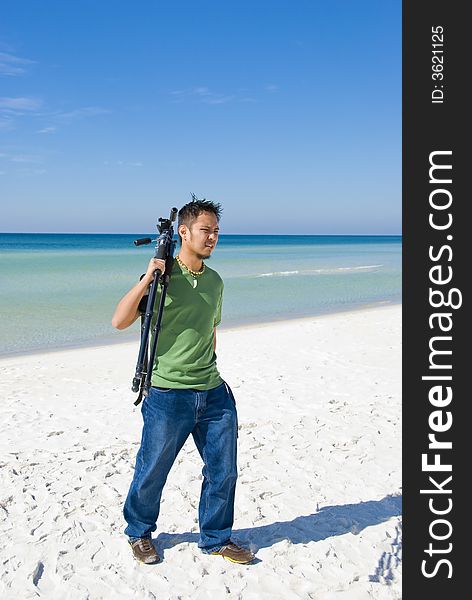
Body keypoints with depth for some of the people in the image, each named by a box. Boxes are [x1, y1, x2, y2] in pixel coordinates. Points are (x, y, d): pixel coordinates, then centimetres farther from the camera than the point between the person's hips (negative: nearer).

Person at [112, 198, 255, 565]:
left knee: (224, 470, 10)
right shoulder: (161, 276, -8)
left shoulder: (215, 281, 10)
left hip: (213, 393, 6)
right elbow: (119, 321, -16)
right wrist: (147, 279, -23)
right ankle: (140, 533, 36)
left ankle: (216, 539, 31)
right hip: (168, 395, -5)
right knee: (152, 472, 10)